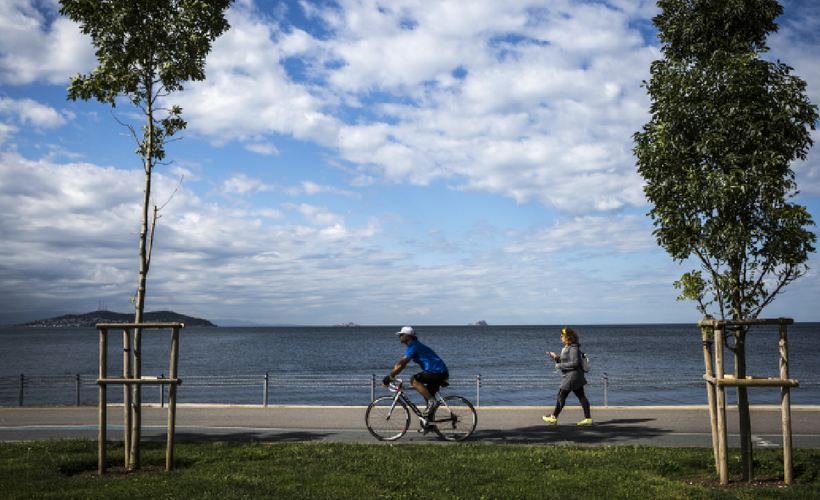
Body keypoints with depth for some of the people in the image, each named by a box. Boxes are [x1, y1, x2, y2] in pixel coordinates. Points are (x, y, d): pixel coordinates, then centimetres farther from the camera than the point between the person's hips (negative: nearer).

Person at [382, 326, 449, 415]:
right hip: (442, 373, 10)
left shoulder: (413, 347, -13)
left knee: (414, 380, -14)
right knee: (427, 395, 16)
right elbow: (401, 363, 24)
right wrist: (391, 375, 19)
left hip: (437, 372, -10)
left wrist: (389, 378, -12)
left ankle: (431, 401, -14)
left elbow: (401, 365, -17)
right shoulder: (415, 345, 18)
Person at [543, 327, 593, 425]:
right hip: (576, 377, 11)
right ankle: (588, 419, 7)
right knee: (581, 397, 7)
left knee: (561, 396, -1)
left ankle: (554, 417, 8)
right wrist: (555, 357, 8)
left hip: (572, 376, -11)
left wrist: (560, 366, -17)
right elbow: (566, 361, 21)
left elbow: (574, 363, -23)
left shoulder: (573, 348, -18)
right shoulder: (567, 347, 14)